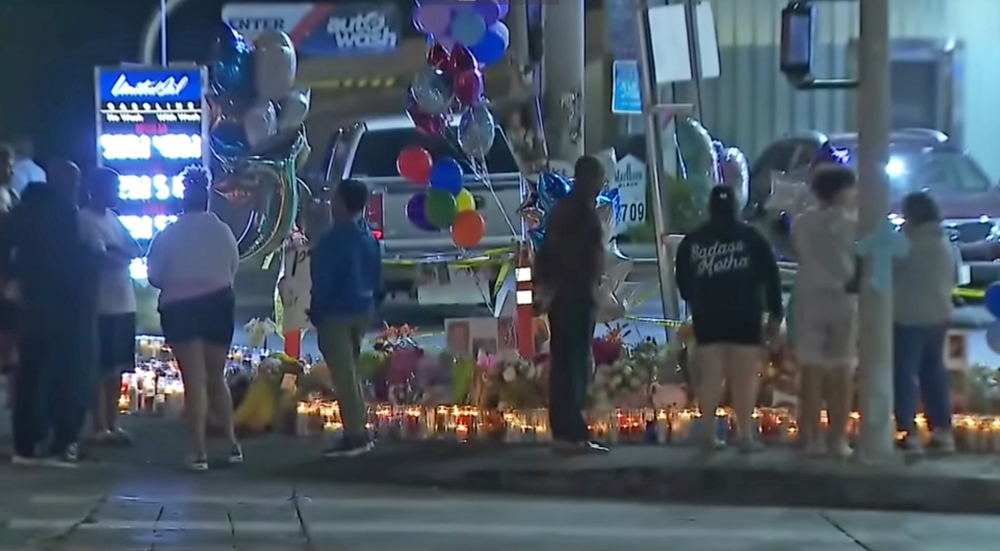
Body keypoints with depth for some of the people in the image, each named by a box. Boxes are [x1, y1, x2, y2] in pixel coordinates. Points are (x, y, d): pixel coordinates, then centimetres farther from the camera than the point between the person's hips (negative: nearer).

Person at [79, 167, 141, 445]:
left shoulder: (112, 218, 17)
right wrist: (121, 254, 1)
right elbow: (102, 257, -18)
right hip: (103, 305, -8)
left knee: (117, 367, 11)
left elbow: (135, 250, 10)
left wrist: (113, 252, -8)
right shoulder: (85, 219, -10)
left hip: (124, 303, 8)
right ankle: (99, 427, 0)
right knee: (101, 367, -4)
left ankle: (113, 424, 18)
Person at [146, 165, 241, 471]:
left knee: (194, 380, -1)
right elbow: (234, 268, 2)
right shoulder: (222, 230, -1)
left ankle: (200, 452, -6)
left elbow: (154, 276, -5)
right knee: (216, 377, 17)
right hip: (218, 304, 3)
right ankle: (232, 443, 16)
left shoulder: (169, 235, -7)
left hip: (180, 308, -2)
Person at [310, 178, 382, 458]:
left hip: (336, 312, -9)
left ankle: (353, 436, -4)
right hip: (362, 310, 9)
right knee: (350, 373, 19)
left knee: (343, 375, -4)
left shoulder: (334, 239, -19)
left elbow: (323, 280, -17)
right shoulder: (369, 236, 7)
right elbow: (377, 276, 13)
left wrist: (315, 311, -7)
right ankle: (360, 430, 21)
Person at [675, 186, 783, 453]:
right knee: (744, 377, -1)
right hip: (745, 317, -2)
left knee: (710, 376, 4)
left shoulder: (692, 241, 7)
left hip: (707, 317, 2)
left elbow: (682, 282, 12)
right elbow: (771, 277, 0)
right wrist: (775, 315, 4)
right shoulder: (751, 237, 2)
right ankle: (745, 435, -4)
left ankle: (709, 434, 2)